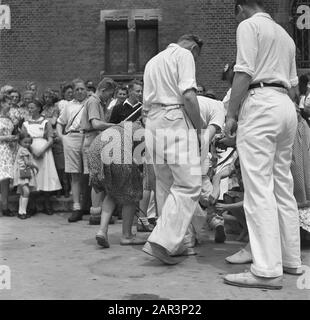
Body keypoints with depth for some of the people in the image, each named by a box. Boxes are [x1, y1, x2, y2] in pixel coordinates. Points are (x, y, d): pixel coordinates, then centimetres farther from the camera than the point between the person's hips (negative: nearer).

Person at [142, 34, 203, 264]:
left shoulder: (152, 61, 26)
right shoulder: (184, 55, 2)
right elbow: (188, 96, -13)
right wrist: (198, 129, -5)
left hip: (152, 122, 9)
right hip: (176, 122, -8)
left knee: (165, 186, 12)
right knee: (188, 185, -9)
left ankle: (172, 243, 17)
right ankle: (162, 241, -18)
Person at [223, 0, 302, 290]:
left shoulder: (248, 26, 2)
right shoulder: (284, 34, 26)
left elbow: (244, 73, -10)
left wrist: (231, 114, -9)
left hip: (260, 103, -9)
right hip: (286, 105, 9)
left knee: (259, 188, -12)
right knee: (283, 187, 11)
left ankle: (267, 270, -14)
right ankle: (291, 260, 16)